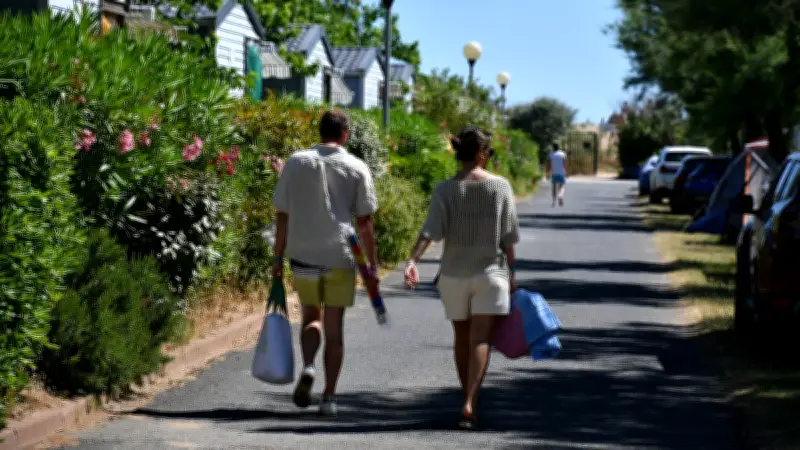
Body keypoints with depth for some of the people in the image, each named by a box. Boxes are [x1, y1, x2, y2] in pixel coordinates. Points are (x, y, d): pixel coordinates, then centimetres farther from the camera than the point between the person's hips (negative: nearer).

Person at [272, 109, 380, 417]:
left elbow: (283, 215, 2)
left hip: (303, 256, 1)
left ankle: (307, 367, -8)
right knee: (334, 328, 7)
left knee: (311, 318, 19)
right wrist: (372, 267, 4)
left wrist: (278, 258, 7)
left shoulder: (296, 163, 3)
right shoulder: (356, 169, 0)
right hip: (340, 257, -1)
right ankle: (329, 397, 6)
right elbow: (365, 222, -1)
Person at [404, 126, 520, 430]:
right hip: (490, 271, -2)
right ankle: (469, 405, -22)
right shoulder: (500, 186, -4)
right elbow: (508, 236, -2)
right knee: (480, 339, -6)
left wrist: (412, 261, -24)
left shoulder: (445, 190, -4)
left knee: (461, 338, 16)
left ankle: (469, 400, 28)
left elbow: (430, 230, -17)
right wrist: (511, 272, 7)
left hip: (454, 273, 2)